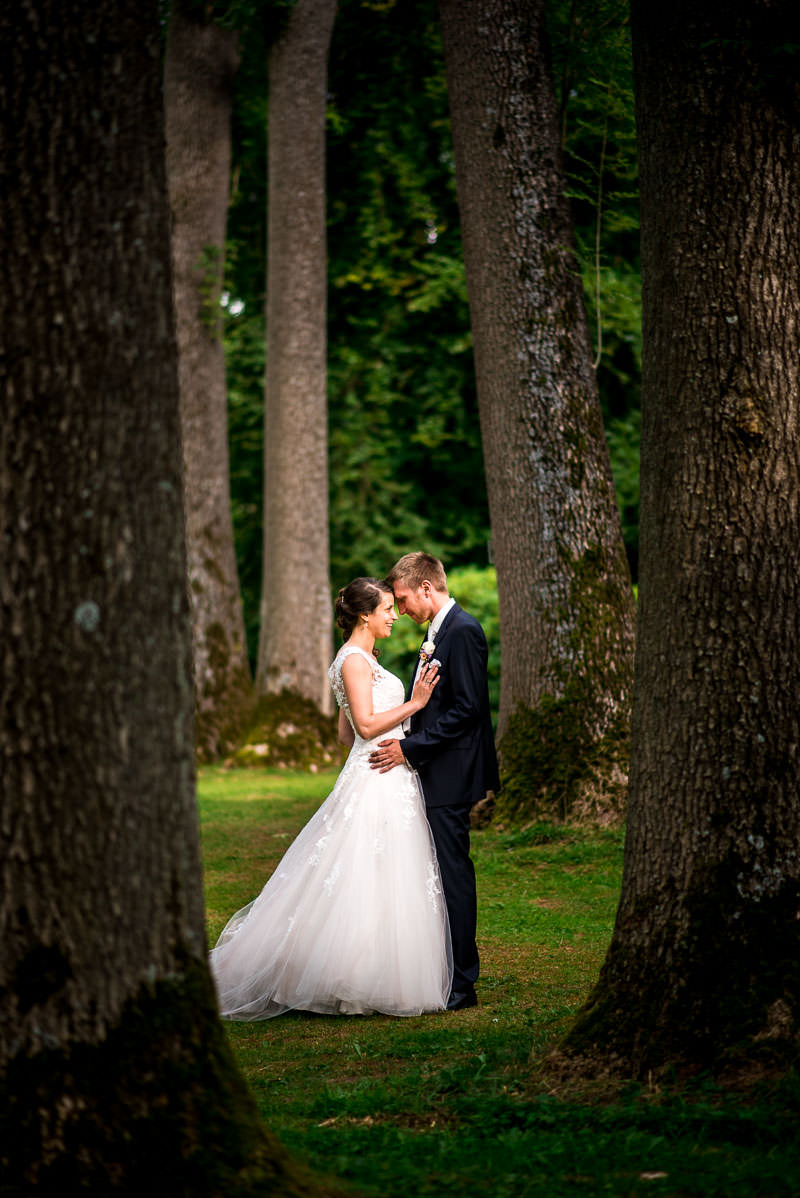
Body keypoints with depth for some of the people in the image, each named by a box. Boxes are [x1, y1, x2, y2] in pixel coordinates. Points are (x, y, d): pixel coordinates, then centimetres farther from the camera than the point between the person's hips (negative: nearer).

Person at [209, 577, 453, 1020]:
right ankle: (353, 984, -5)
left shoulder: (364, 659, 18)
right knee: (367, 887, -8)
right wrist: (414, 703, -16)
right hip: (375, 785, -10)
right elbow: (366, 725, -20)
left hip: (389, 784, 10)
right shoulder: (354, 659, -12)